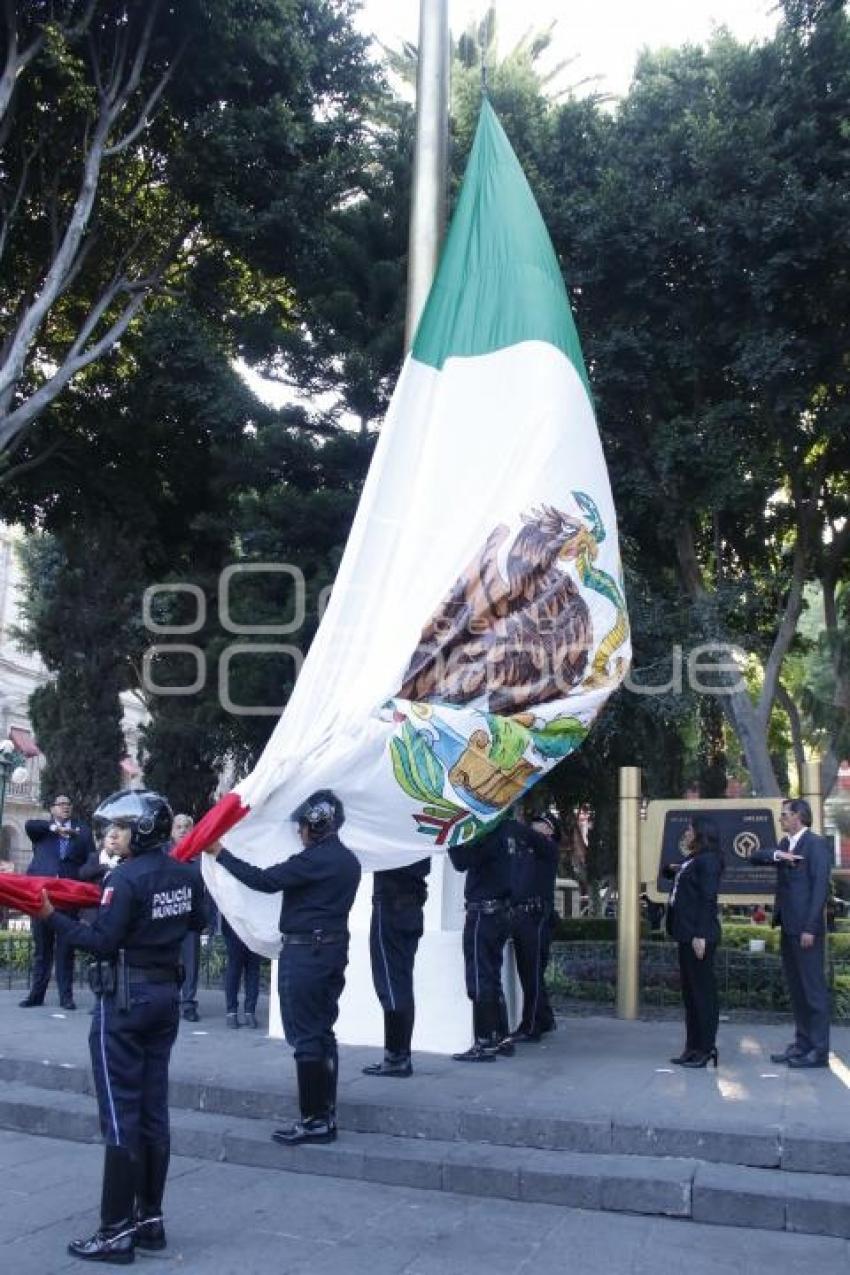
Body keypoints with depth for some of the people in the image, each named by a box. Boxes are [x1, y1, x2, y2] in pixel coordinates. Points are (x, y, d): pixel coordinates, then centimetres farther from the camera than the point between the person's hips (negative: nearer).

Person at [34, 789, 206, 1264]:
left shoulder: (126, 878, -18)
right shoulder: (184, 874, 4)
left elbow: (104, 943, -19)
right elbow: (197, 922, 17)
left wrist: (53, 917, -13)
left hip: (124, 1001, -7)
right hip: (167, 995, 7)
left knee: (121, 1115, -2)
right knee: (154, 1110, 12)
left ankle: (117, 1233, 4)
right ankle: (151, 1220, 19)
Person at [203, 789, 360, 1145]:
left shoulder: (316, 859, -17)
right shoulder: (347, 860, 12)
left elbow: (264, 881, -19)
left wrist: (220, 853, -11)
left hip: (305, 953, -9)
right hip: (334, 950, 9)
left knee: (305, 1036, -4)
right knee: (322, 1032, 14)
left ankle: (314, 1120, -1)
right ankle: (326, 1114, 18)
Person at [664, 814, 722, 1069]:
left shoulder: (708, 860, -12)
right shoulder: (692, 859, 15)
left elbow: (708, 899, -18)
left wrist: (700, 935, -21)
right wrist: (673, 868, 11)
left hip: (699, 934, -10)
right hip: (686, 933, 10)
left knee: (703, 991, -3)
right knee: (689, 991, 12)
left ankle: (707, 1049, 2)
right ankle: (693, 1046, 18)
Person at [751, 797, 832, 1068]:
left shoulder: (816, 843, -9)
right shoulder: (786, 843, 16)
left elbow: (820, 887, -15)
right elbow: (754, 856, 9)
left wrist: (810, 928, -19)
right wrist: (776, 854, -10)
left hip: (805, 928, -8)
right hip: (788, 927, 8)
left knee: (813, 989, -3)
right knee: (795, 989, 12)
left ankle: (818, 1051, 2)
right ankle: (802, 1044, 20)